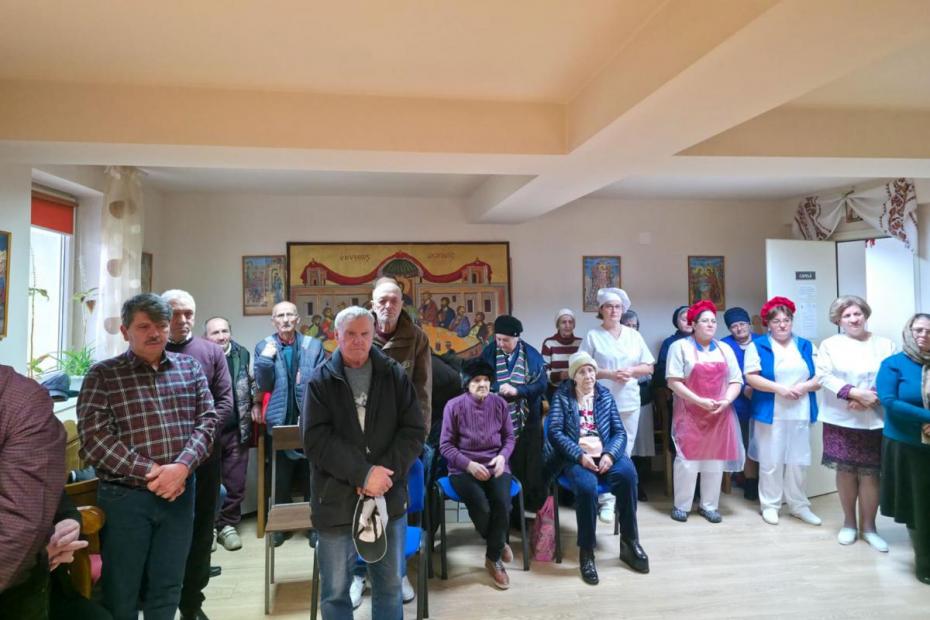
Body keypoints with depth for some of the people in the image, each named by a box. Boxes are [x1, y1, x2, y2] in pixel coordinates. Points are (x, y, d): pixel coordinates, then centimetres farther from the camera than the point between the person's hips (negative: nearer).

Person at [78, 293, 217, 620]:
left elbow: (207, 421, -1)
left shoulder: (190, 367, 6)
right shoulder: (102, 375, -3)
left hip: (179, 492, 3)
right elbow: (94, 438, -12)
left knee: (168, 588, 16)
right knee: (120, 592, 11)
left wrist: (182, 466, -16)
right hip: (124, 496, -2)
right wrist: (150, 472, -17)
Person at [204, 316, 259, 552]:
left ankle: (228, 525, 22)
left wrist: (255, 404, 7)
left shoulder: (243, 354, 2)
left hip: (237, 429, 2)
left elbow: (254, 381, 16)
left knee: (235, 482, 8)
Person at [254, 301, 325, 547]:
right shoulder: (263, 347, 3)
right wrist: (265, 360, -16)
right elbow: (262, 385, -3)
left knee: (312, 476, 10)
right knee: (279, 478, 11)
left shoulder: (314, 346, 2)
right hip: (279, 421, 1)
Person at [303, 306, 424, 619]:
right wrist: (363, 473, -19)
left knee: (390, 586, 16)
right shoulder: (321, 380, -2)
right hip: (336, 500, -1)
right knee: (335, 591, 13)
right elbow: (316, 439, -12)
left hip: (389, 498, 1)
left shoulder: (395, 375, 2)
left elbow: (414, 430, -3)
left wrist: (384, 473, -16)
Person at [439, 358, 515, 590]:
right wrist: (469, 464, -15)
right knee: (481, 507, -28)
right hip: (463, 469, -2)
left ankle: (493, 557, -3)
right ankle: (500, 543, 8)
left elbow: (509, 437, 11)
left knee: (502, 502, -28)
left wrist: (502, 457, -10)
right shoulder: (454, 406, -5)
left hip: (496, 466, 2)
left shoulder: (499, 403, 4)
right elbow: (446, 445, -2)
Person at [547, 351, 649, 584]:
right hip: (575, 457, -2)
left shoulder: (605, 395, 14)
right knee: (587, 486, -34)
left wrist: (610, 454, -13)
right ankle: (586, 552, -18)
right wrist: (580, 455, -18)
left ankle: (629, 542, -13)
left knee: (627, 474, -29)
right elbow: (555, 432, -5)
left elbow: (619, 432, 7)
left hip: (605, 454, 3)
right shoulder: (562, 396, 6)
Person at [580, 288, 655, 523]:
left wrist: (631, 371, -8)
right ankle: (606, 501, 4)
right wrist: (610, 374, -15)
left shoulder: (634, 335, 10)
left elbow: (649, 367, 10)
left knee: (625, 451, 10)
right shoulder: (592, 336, -1)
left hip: (629, 402, 4)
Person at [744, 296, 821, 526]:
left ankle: (799, 505, 23)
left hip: (800, 414, 3)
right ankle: (770, 505, 15)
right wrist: (779, 388, -17)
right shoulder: (758, 345, 1)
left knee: (798, 461, 9)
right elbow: (750, 377, -8)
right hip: (770, 414, -3)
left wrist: (804, 387, -12)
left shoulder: (806, 346, 12)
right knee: (771, 461, 4)